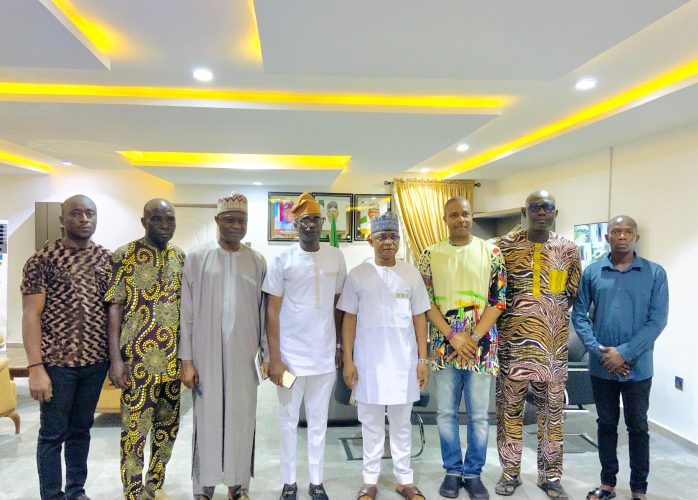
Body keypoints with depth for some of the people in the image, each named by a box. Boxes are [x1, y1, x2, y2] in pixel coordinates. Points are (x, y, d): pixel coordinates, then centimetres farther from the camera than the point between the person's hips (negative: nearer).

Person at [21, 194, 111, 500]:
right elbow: (31, 314, -9)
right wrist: (35, 367, -15)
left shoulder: (107, 259, 6)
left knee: (81, 429, 17)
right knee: (53, 434, 9)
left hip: (96, 361, 4)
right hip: (57, 362, -4)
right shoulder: (43, 259, -6)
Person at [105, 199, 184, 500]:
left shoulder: (181, 257, 8)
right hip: (139, 359, -5)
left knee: (168, 427, 15)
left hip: (175, 358, 5)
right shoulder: (124, 256, -6)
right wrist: (116, 359, -13)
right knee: (135, 429, 4)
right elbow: (114, 308, -8)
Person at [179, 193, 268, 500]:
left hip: (244, 355, 2)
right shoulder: (197, 258, 0)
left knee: (242, 419, 9)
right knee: (207, 419, 7)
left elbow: (264, 312, 7)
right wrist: (186, 359, -4)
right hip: (207, 355, -1)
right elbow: (187, 312, -1)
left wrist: (269, 353, 5)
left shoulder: (257, 262, 5)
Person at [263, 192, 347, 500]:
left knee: (319, 421, 13)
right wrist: (274, 358, -10)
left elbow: (338, 304, 10)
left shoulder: (336, 257, 2)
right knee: (289, 420, 11)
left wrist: (340, 345, 10)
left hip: (324, 354, 2)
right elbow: (272, 311, -6)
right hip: (291, 355, -2)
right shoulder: (283, 261, -7)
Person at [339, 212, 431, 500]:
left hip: (403, 359, 1)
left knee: (402, 422, 12)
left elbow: (419, 318, 4)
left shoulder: (411, 274, 2)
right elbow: (349, 319, 0)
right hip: (368, 359, -1)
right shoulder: (358, 275, -1)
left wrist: (423, 359, 1)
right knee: (371, 422, 10)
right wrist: (348, 360, -4)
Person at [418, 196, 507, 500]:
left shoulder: (491, 253, 1)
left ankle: (473, 473, 24)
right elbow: (425, 302, 0)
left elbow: (498, 301, -2)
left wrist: (473, 337, -11)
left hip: (481, 346, 0)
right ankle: (453, 471, 26)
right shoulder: (430, 256, 2)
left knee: (478, 415, 8)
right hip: (444, 346, 1)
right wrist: (453, 336, -11)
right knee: (446, 413, 9)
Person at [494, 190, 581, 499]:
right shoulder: (505, 246, -2)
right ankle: (510, 472, 23)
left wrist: (552, 316, 6)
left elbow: (574, 296, 11)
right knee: (510, 409, 7)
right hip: (513, 343, -2)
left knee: (552, 411, 11)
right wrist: (510, 315, -1)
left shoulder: (568, 250, 5)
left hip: (553, 345, 2)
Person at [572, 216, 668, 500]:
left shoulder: (655, 273, -3)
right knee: (606, 424, 14)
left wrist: (624, 353, -16)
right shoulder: (592, 272, 1)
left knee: (638, 427, 12)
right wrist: (599, 351, -12)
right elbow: (579, 315, 0)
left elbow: (657, 320, -9)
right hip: (600, 366, 1)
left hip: (637, 367, -1)